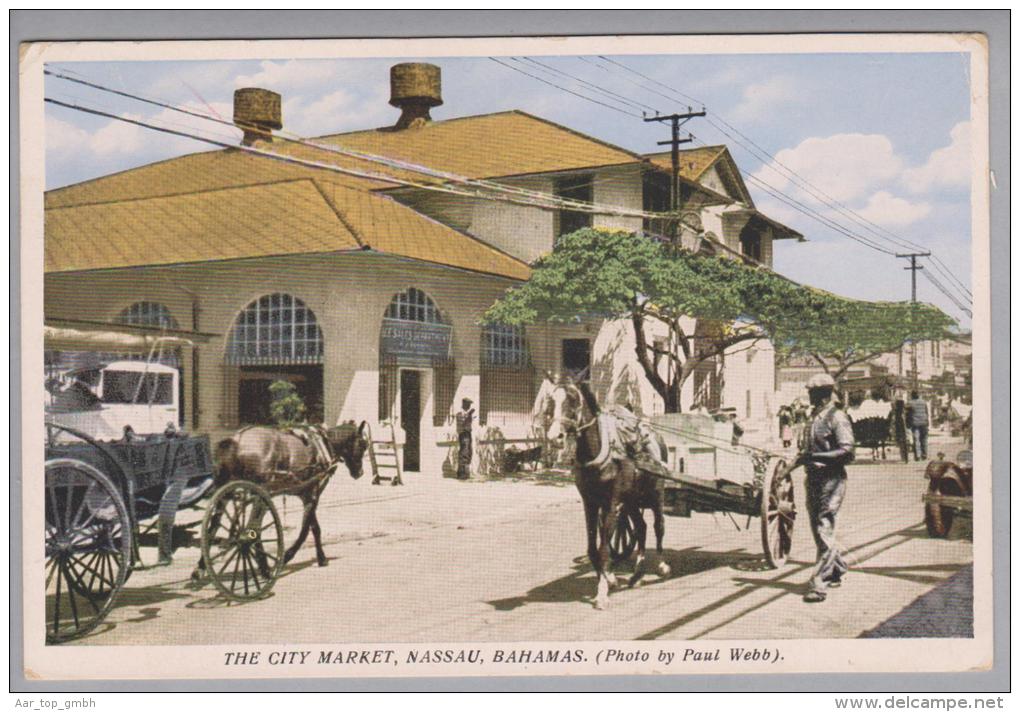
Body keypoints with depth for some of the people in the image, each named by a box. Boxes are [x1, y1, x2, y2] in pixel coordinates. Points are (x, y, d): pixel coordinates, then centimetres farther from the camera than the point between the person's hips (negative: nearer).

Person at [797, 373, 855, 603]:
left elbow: (846, 451, -19)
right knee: (819, 530, 14)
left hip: (831, 480, -9)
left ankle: (818, 584, -13)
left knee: (824, 531, -11)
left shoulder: (837, 417, -10)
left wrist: (815, 456, -26)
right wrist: (804, 458, 11)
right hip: (814, 480, 9)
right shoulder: (815, 418, 17)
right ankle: (837, 569, 31)